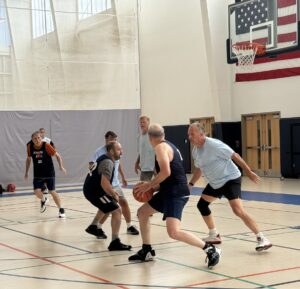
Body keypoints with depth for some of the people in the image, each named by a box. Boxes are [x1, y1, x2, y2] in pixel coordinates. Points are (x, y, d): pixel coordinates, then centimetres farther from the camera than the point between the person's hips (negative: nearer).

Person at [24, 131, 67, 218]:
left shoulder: (46, 146, -16)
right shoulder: (30, 147, -6)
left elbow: (57, 155, -9)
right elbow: (28, 159, 11)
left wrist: (61, 166, -23)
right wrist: (26, 172, 12)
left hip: (49, 173, -3)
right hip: (38, 174, 3)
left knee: (52, 192, -5)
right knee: (36, 191, -12)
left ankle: (61, 210, 13)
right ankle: (44, 200, 24)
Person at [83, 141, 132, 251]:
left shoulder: (104, 158, 13)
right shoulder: (108, 162, -19)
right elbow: (104, 183, -31)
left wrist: (111, 191, 22)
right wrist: (114, 195, -16)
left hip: (91, 189, 11)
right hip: (94, 192, -11)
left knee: (106, 206, 37)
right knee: (117, 211, -17)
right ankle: (115, 243, -22)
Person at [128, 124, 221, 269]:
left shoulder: (160, 147, -12)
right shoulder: (168, 145, 17)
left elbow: (166, 172, -25)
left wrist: (149, 185, -12)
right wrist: (153, 186, 18)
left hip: (176, 193, -10)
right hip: (171, 191, 10)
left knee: (174, 232, -22)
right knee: (142, 212, 20)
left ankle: (210, 250, -12)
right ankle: (146, 251, 27)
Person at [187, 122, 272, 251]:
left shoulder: (214, 144, -23)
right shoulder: (195, 151, 4)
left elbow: (234, 156, -21)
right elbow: (199, 169, 21)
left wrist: (249, 172, -21)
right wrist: (190, 184, 15)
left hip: (230, 179, -9)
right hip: (215, 183, 9)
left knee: (238, 210, -22)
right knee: (201, 204, 13)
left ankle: (262, 239, -17)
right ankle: (214, 236, 29)